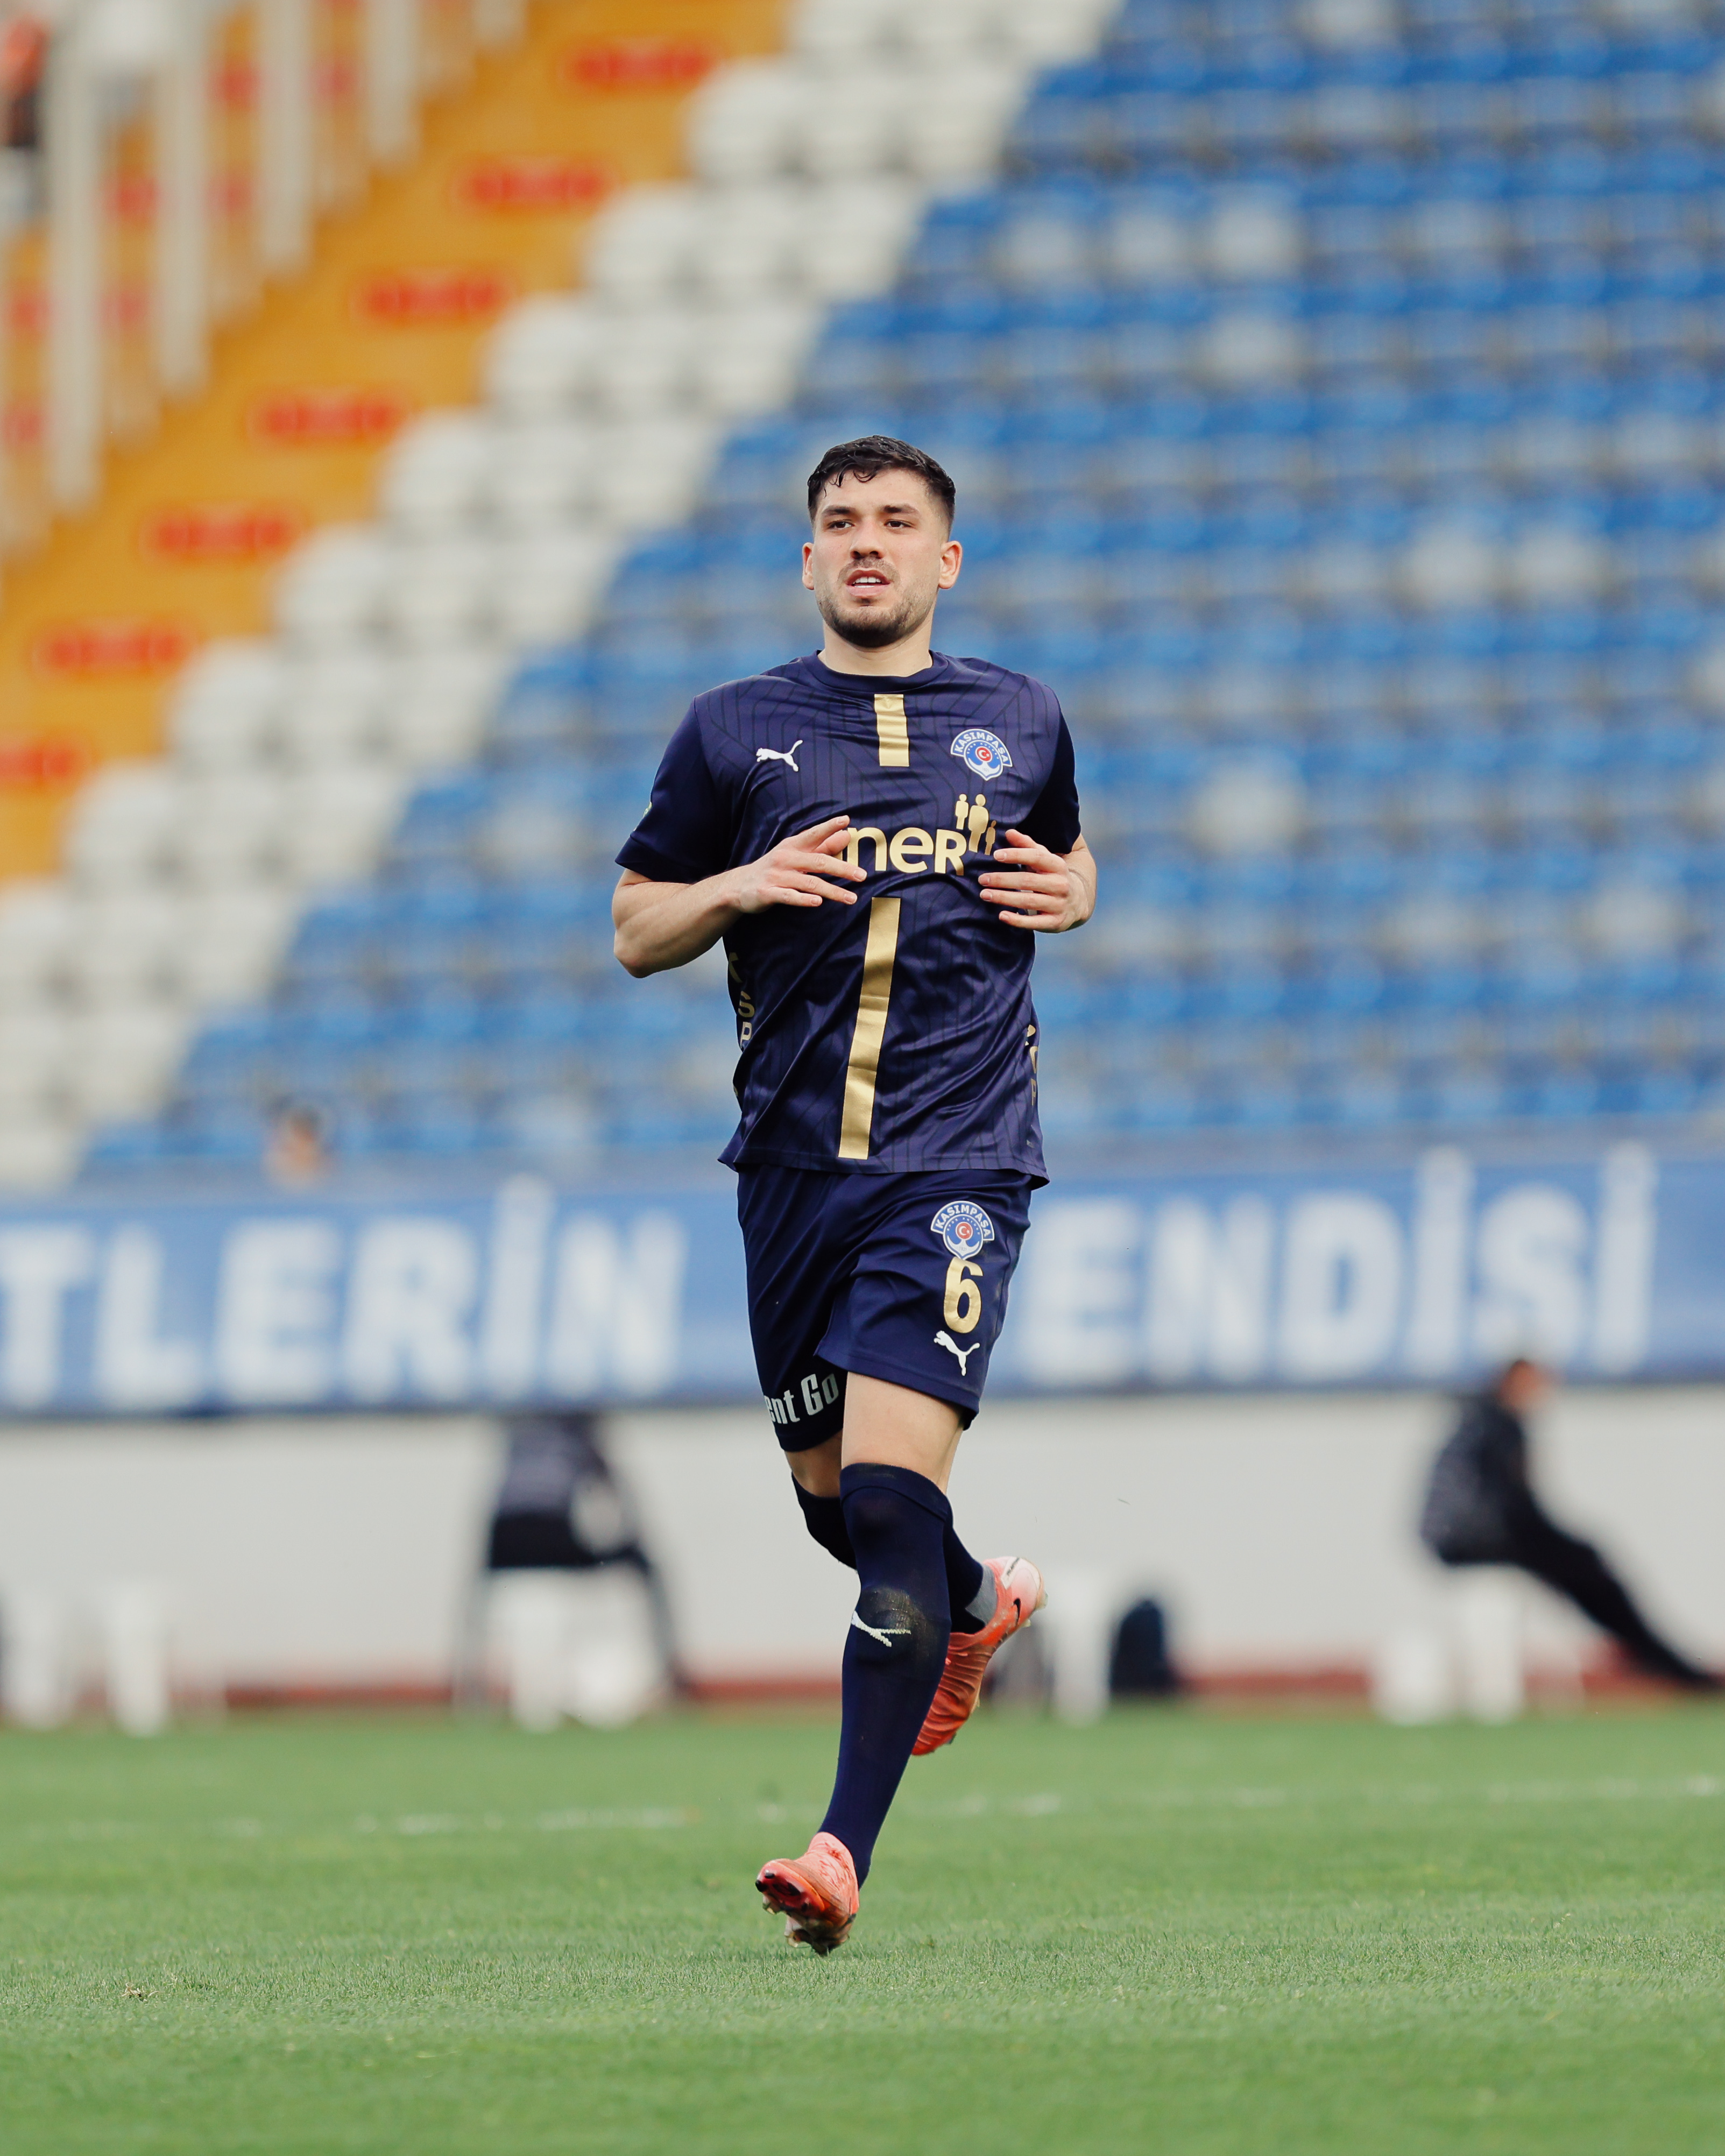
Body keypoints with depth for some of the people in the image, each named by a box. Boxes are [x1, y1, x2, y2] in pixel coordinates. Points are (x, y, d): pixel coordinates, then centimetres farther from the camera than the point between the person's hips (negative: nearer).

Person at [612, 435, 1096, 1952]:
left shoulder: (1020, 723, 9)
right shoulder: (735, 733, 7)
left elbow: (1068, 858, 28)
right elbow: (635, 930, 12)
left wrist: (1069, 894, 4)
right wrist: (738, 886, -9)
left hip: (958, 1159, -3)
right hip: (793, 1159, 3)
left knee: (889, 1485, -17)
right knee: (831, 1496, 13)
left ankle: (846, 1850, -19)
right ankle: (979, 1605, 49)